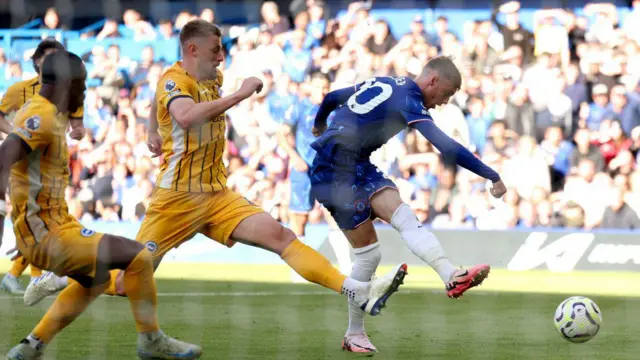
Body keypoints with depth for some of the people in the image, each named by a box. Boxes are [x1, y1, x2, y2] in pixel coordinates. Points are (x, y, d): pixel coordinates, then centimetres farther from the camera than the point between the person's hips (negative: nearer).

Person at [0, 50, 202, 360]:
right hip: (49, 235, -11)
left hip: (50, 227, 11)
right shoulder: (43, 117, -18)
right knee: (138, 257, -10)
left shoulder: (37, 111, 12)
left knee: (96, 280, 30)